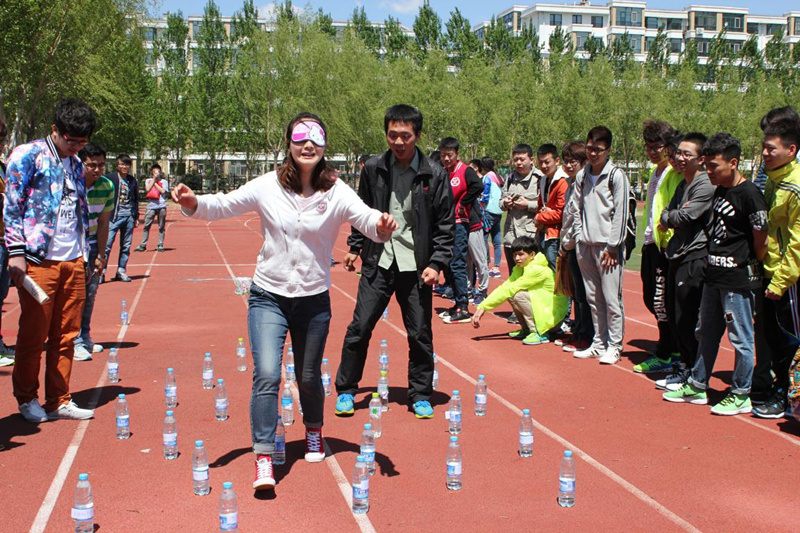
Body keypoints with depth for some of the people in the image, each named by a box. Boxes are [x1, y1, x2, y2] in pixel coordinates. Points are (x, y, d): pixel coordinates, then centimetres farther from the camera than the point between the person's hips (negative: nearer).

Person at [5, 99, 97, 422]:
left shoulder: (75, 164, 18)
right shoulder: (27, 156, -3)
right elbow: (11, 206, -7)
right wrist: (16, 252, -13)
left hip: (73, 262, 6)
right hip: (38, 261, -6)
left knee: (66, 337, 7)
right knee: (34, 335, 3)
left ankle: (59, 401, 17)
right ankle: (27, 399, 19)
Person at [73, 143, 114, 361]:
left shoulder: (107, 186, -5)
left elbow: (103, 223, 2)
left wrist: (100, 255, -1)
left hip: (91, 243, 5)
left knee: (90, 291, 6)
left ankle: (85, 338, 18)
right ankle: (75, 343, -10)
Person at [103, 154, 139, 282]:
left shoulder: (132, 181, 13)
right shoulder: (110, 178, -1)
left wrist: (136, 216, 16)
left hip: (129, 217, 4)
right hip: (114, 216, -4)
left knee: (126, 246, 7)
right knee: (107, 244, -9)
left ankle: (121, 271, 16)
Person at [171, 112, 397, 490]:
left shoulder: (336, 192, -10)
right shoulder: (268, 187, -9)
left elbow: (365, 218, -22)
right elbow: (223, 205, -8)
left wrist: (381, 226, -45)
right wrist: (193, 204, -28)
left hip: (314, 299, 1)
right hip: (268, 297, -1)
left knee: (308, 377, 15)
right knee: (267, 375, -14)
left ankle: (314, 431, 45)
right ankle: (264, 459, -4)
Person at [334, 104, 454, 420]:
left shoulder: (434, 175, -4)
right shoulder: (373, 169, 2)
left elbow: (445, 225, -1)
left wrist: (436, 264, -8)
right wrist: (355, 246, 13)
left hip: (416, 267, -1)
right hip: (378, 262, 1)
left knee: (420, 334, 5)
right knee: (359, 328, 1)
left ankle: (420, 396, 22)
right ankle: (346, 391, 18)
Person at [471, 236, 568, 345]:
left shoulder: (537, 270, -22)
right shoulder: (520, 268, 4)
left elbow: (510, 289, -26)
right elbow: (504, 287, -4)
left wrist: (484, 307, -25)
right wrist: (481, 307, -15)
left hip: (553, 312, -9)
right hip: (540, 306, 9)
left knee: (518, 294, -25)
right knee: (510, 294, -3)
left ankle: (539, 333, -16)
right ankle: (526, 329, 10)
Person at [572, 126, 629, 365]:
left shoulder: (616, 175, -6)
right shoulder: (583, 175, 12)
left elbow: (620, 213, -8)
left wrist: (611, 246, -11)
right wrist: (579, 240, 7)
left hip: (607, 245, -6)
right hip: (586, 244, 6)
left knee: (611, 298, -4)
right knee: (593, 297, 10)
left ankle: (614, 345, 5)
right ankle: (599, 342, 20)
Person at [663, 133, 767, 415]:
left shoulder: (749, 194, -16)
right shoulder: (719, 191, 10)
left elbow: (761, 240, -13)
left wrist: (751, 267, -1)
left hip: (738, 279, -9)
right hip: (714, 275, 9)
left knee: (740, 338, 2)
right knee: (706, 333, 17)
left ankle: (740, 395, 14)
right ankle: (697, 386, 28)